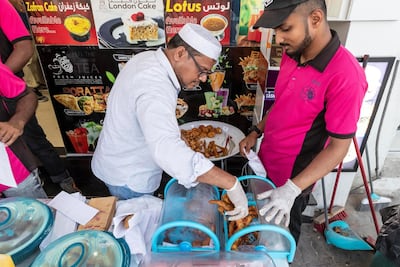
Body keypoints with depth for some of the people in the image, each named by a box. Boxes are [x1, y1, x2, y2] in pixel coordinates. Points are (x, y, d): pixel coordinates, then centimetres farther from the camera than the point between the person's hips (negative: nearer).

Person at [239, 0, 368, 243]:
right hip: (265, 163, 7)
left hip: (293, 179, -7)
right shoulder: (292, 54, -4)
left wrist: (292, 189, -29)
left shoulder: (346, 76, -27)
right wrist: (256, 132, 1)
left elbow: (339, 147, -23)